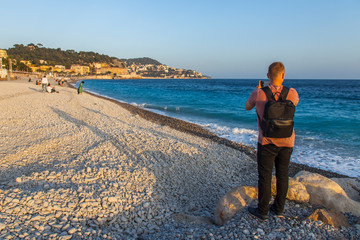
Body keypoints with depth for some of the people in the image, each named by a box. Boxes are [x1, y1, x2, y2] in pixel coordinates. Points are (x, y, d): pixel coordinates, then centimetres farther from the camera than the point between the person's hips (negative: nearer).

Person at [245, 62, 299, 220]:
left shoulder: (259, 94, -15)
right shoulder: (292, 93, -9)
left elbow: (247, 107, 6)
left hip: (267, 142, -3)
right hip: (287, 142, 3)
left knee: (265, 176, 7)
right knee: (282, 175, 16)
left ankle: (262, 211, 17)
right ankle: (279, 208, 30)